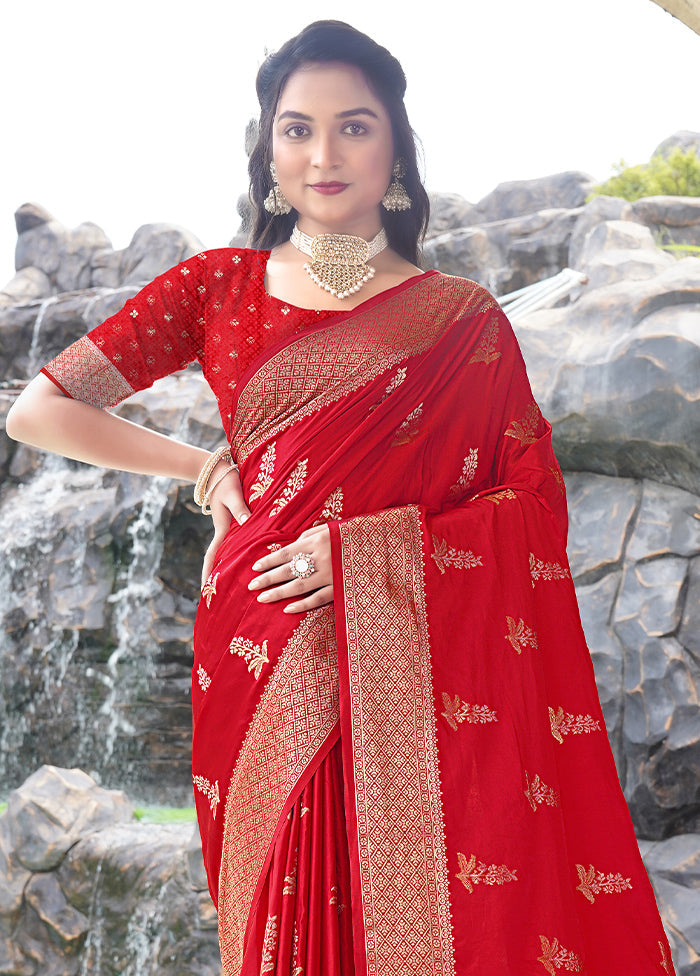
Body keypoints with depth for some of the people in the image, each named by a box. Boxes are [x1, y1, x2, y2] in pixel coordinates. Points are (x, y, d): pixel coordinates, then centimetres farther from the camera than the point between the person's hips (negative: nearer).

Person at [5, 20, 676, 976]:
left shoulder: (464, 318, 5)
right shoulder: (220, 287, 6)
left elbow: (538, 502, 1)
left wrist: (371, 550, -12)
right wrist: (206, 468, 1)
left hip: (421, 670, 0)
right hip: (269, 664, 1)